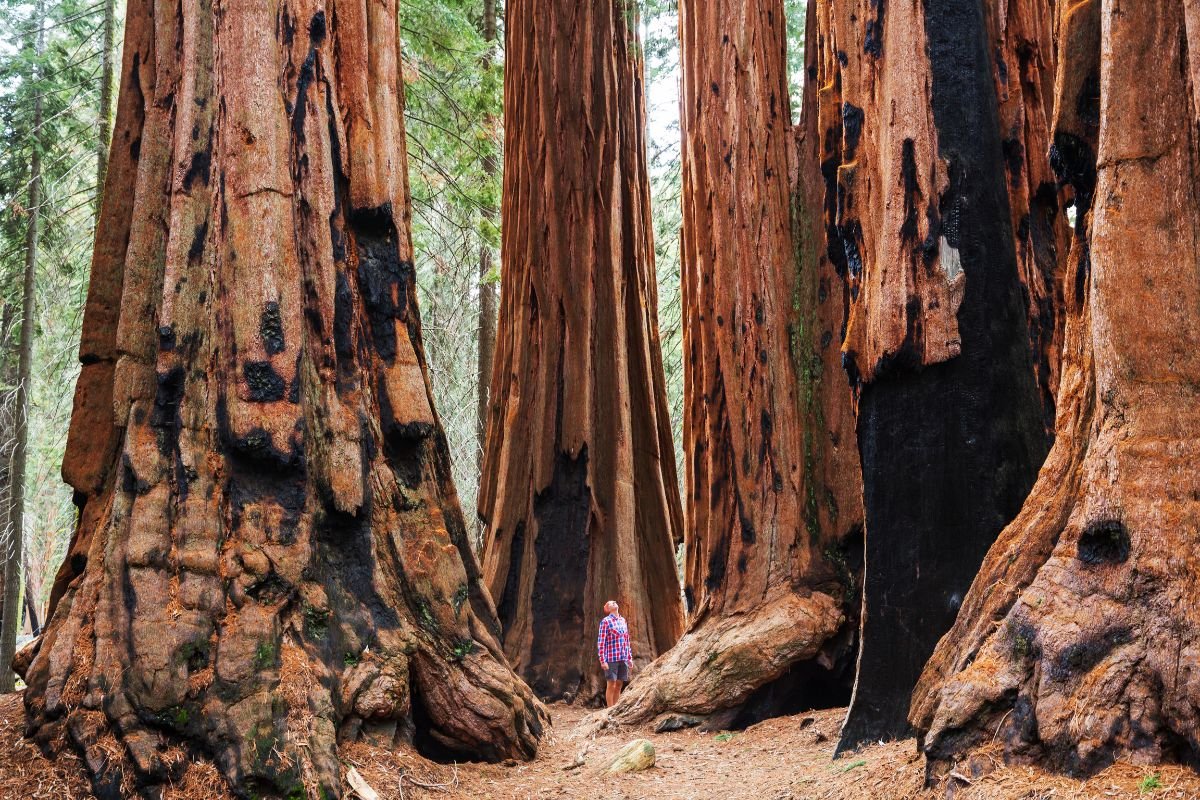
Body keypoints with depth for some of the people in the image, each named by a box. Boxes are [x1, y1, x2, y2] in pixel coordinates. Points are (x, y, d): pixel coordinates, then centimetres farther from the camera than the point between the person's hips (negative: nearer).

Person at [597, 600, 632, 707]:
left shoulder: (623, 620, 14)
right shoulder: (606, 621, -5)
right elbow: (601, 642, -9)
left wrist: (630, 657, 15)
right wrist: (602, 660, -15)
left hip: (623, 658, 6)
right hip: (611, 658, -6)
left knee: (619, 685, 8)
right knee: (611, 685, -2)